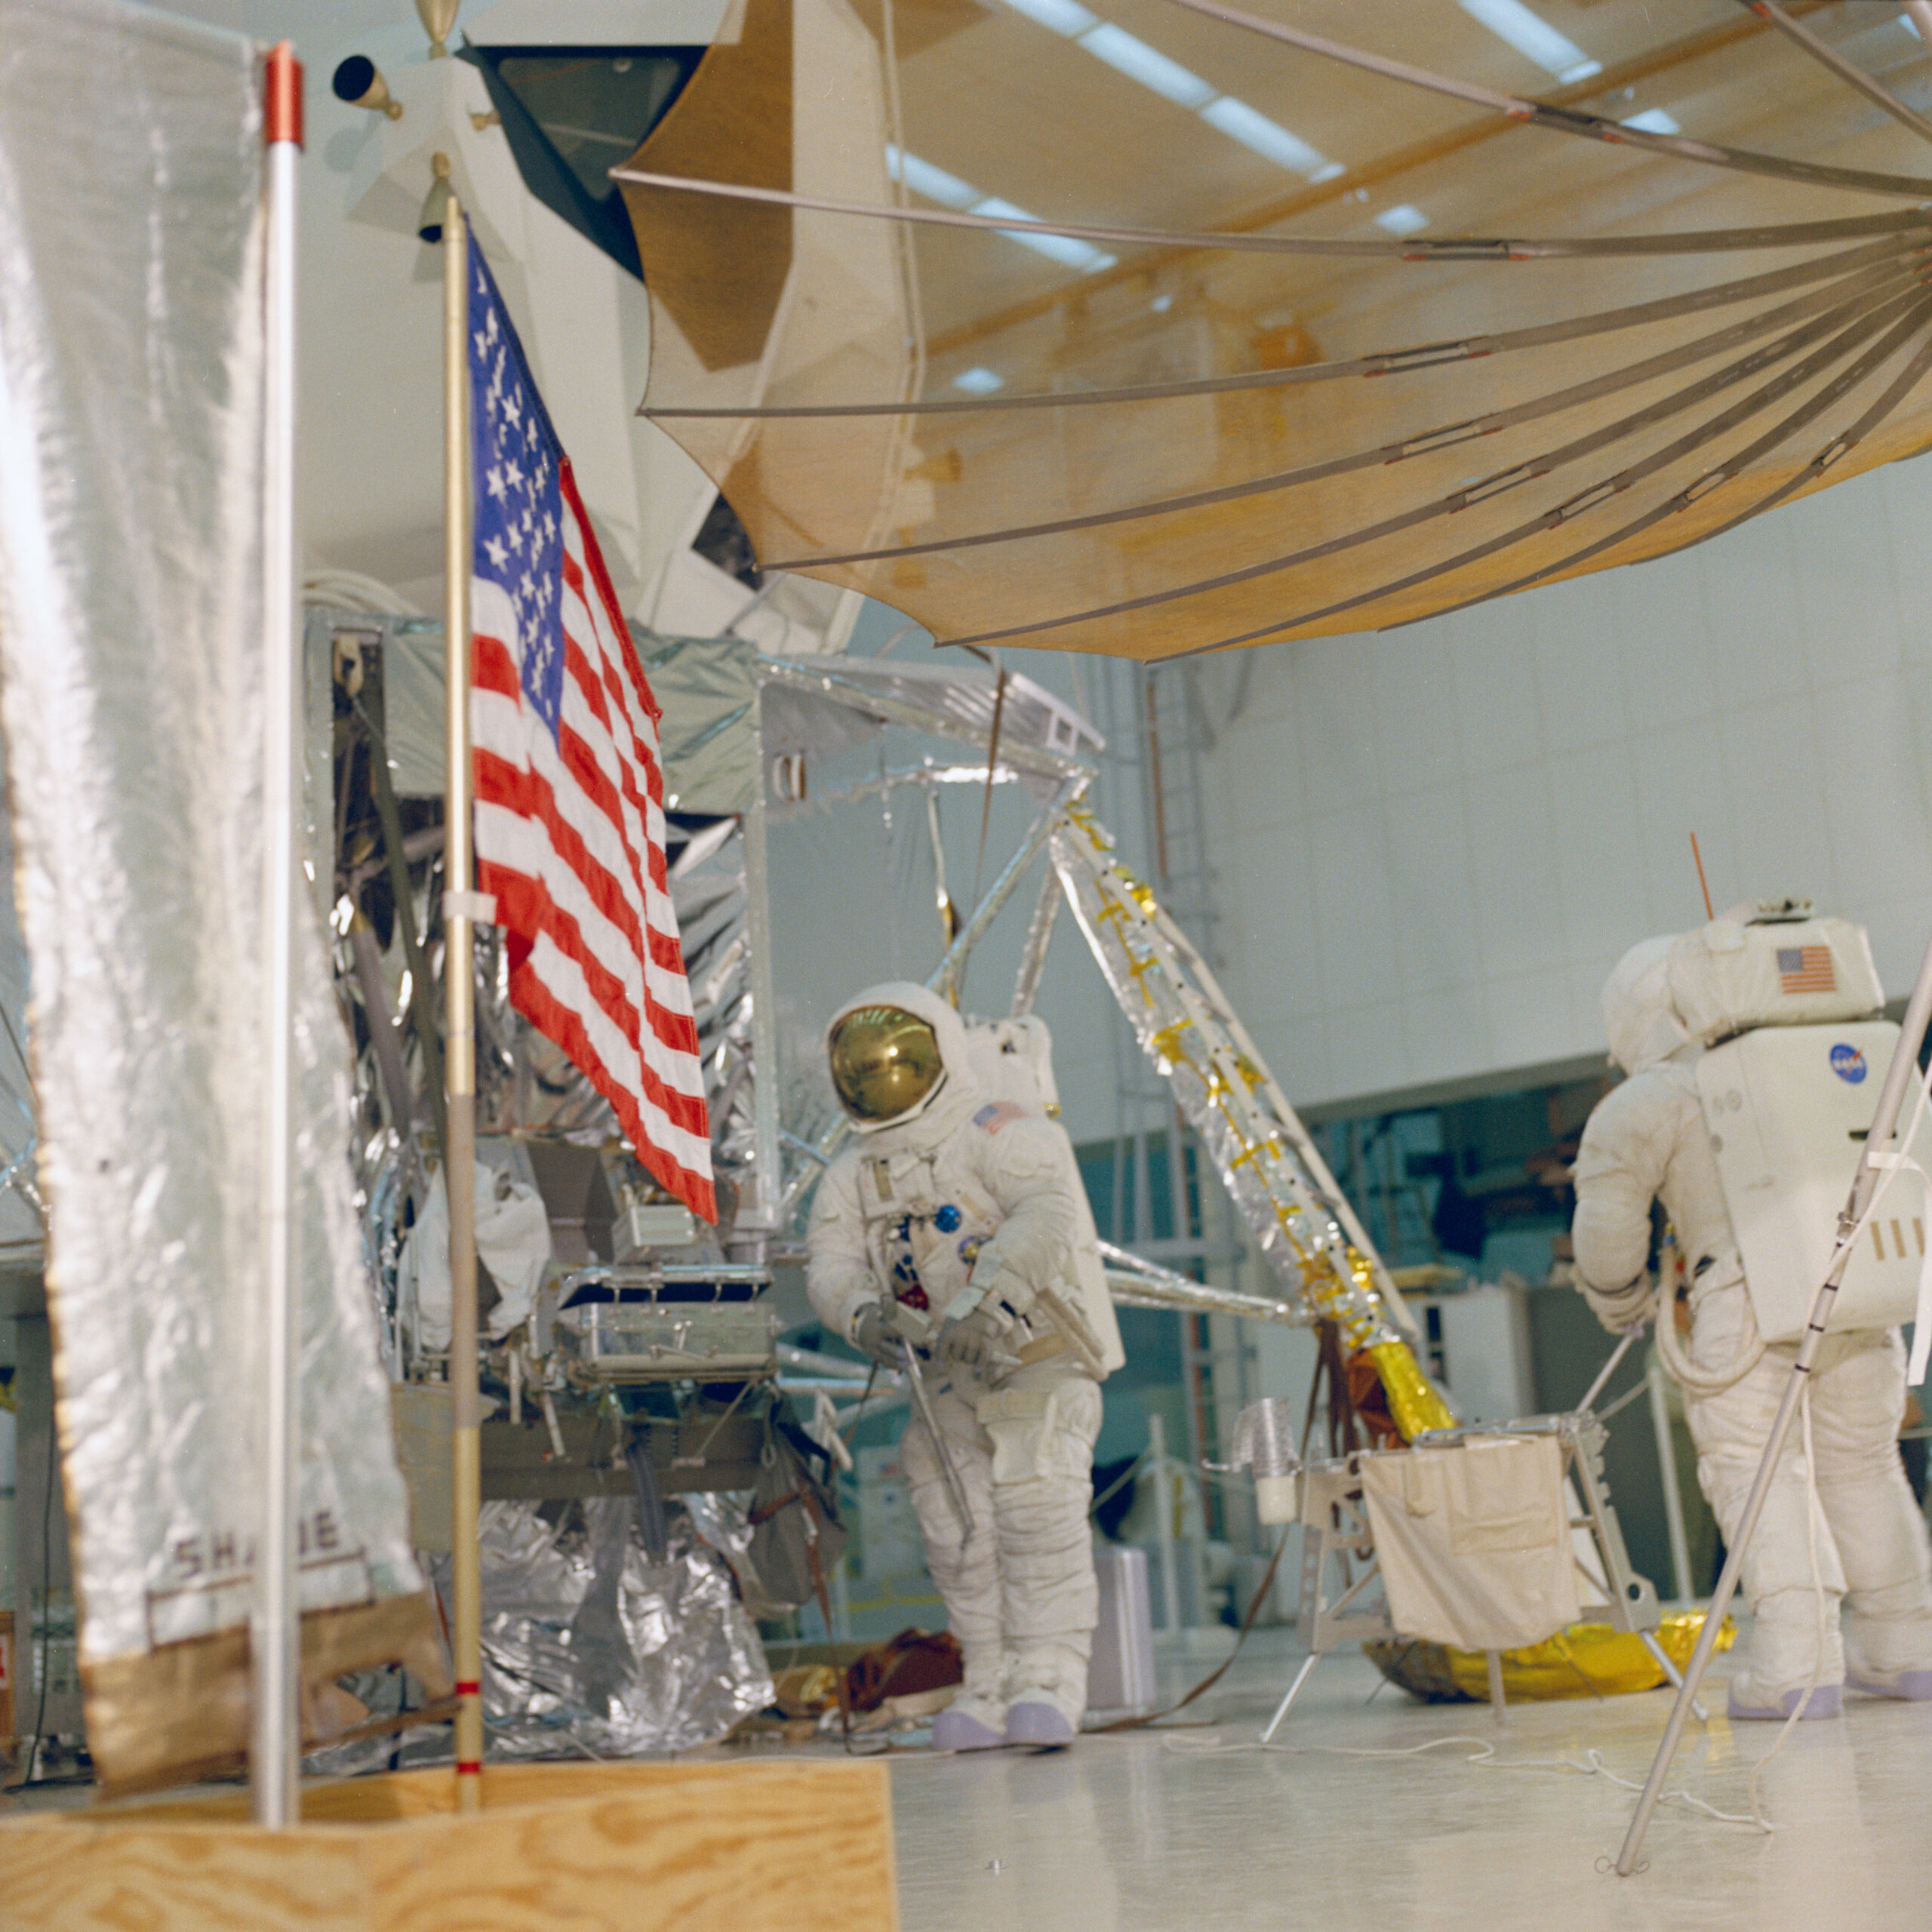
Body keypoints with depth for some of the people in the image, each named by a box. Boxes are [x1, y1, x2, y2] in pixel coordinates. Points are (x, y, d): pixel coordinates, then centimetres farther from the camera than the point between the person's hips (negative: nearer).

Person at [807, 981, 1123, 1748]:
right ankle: (990, 1684, 12)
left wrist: (981, 1306, -41)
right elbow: (830, 1263, -4)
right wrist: (863, 1312, -27)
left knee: (1037, 1508, -18)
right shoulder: (851, 1177, 9)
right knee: (957, 1529, 2)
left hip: (1038, 1362, -6)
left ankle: (1048, 1681, -14)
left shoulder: (1001, 1134, -10)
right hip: (944, 1382, 6)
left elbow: (1047, 1216, -28)